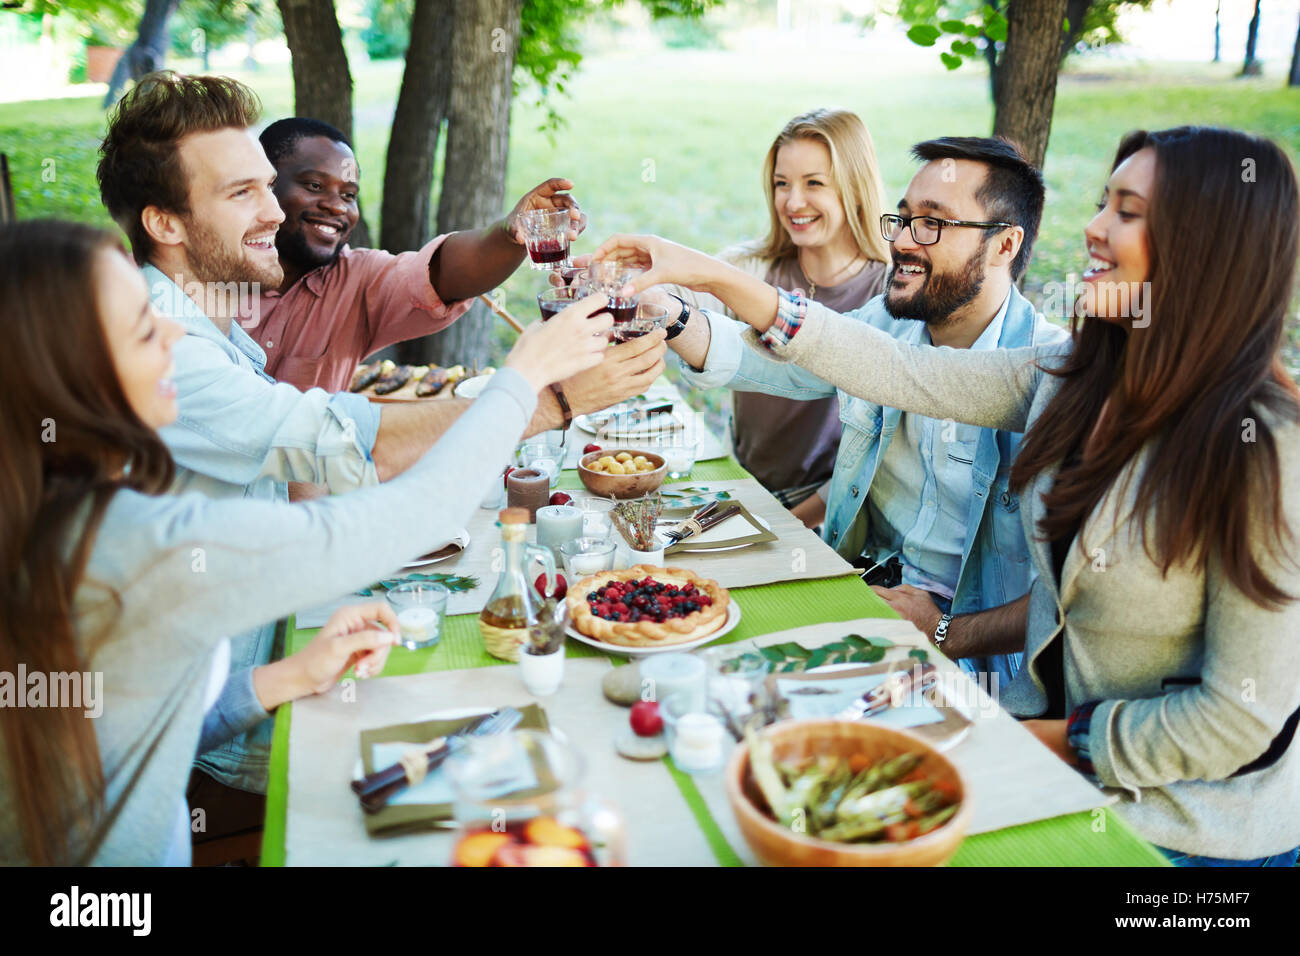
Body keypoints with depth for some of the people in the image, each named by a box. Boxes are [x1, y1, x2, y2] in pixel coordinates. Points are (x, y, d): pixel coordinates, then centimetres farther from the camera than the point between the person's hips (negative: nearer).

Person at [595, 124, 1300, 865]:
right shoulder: (1077, 378, -6)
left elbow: (1238, 719, -21)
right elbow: (899, 372, -8)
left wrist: (1058, 739, -11)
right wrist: (713, 276, -10)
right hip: (1061, 734, 5)